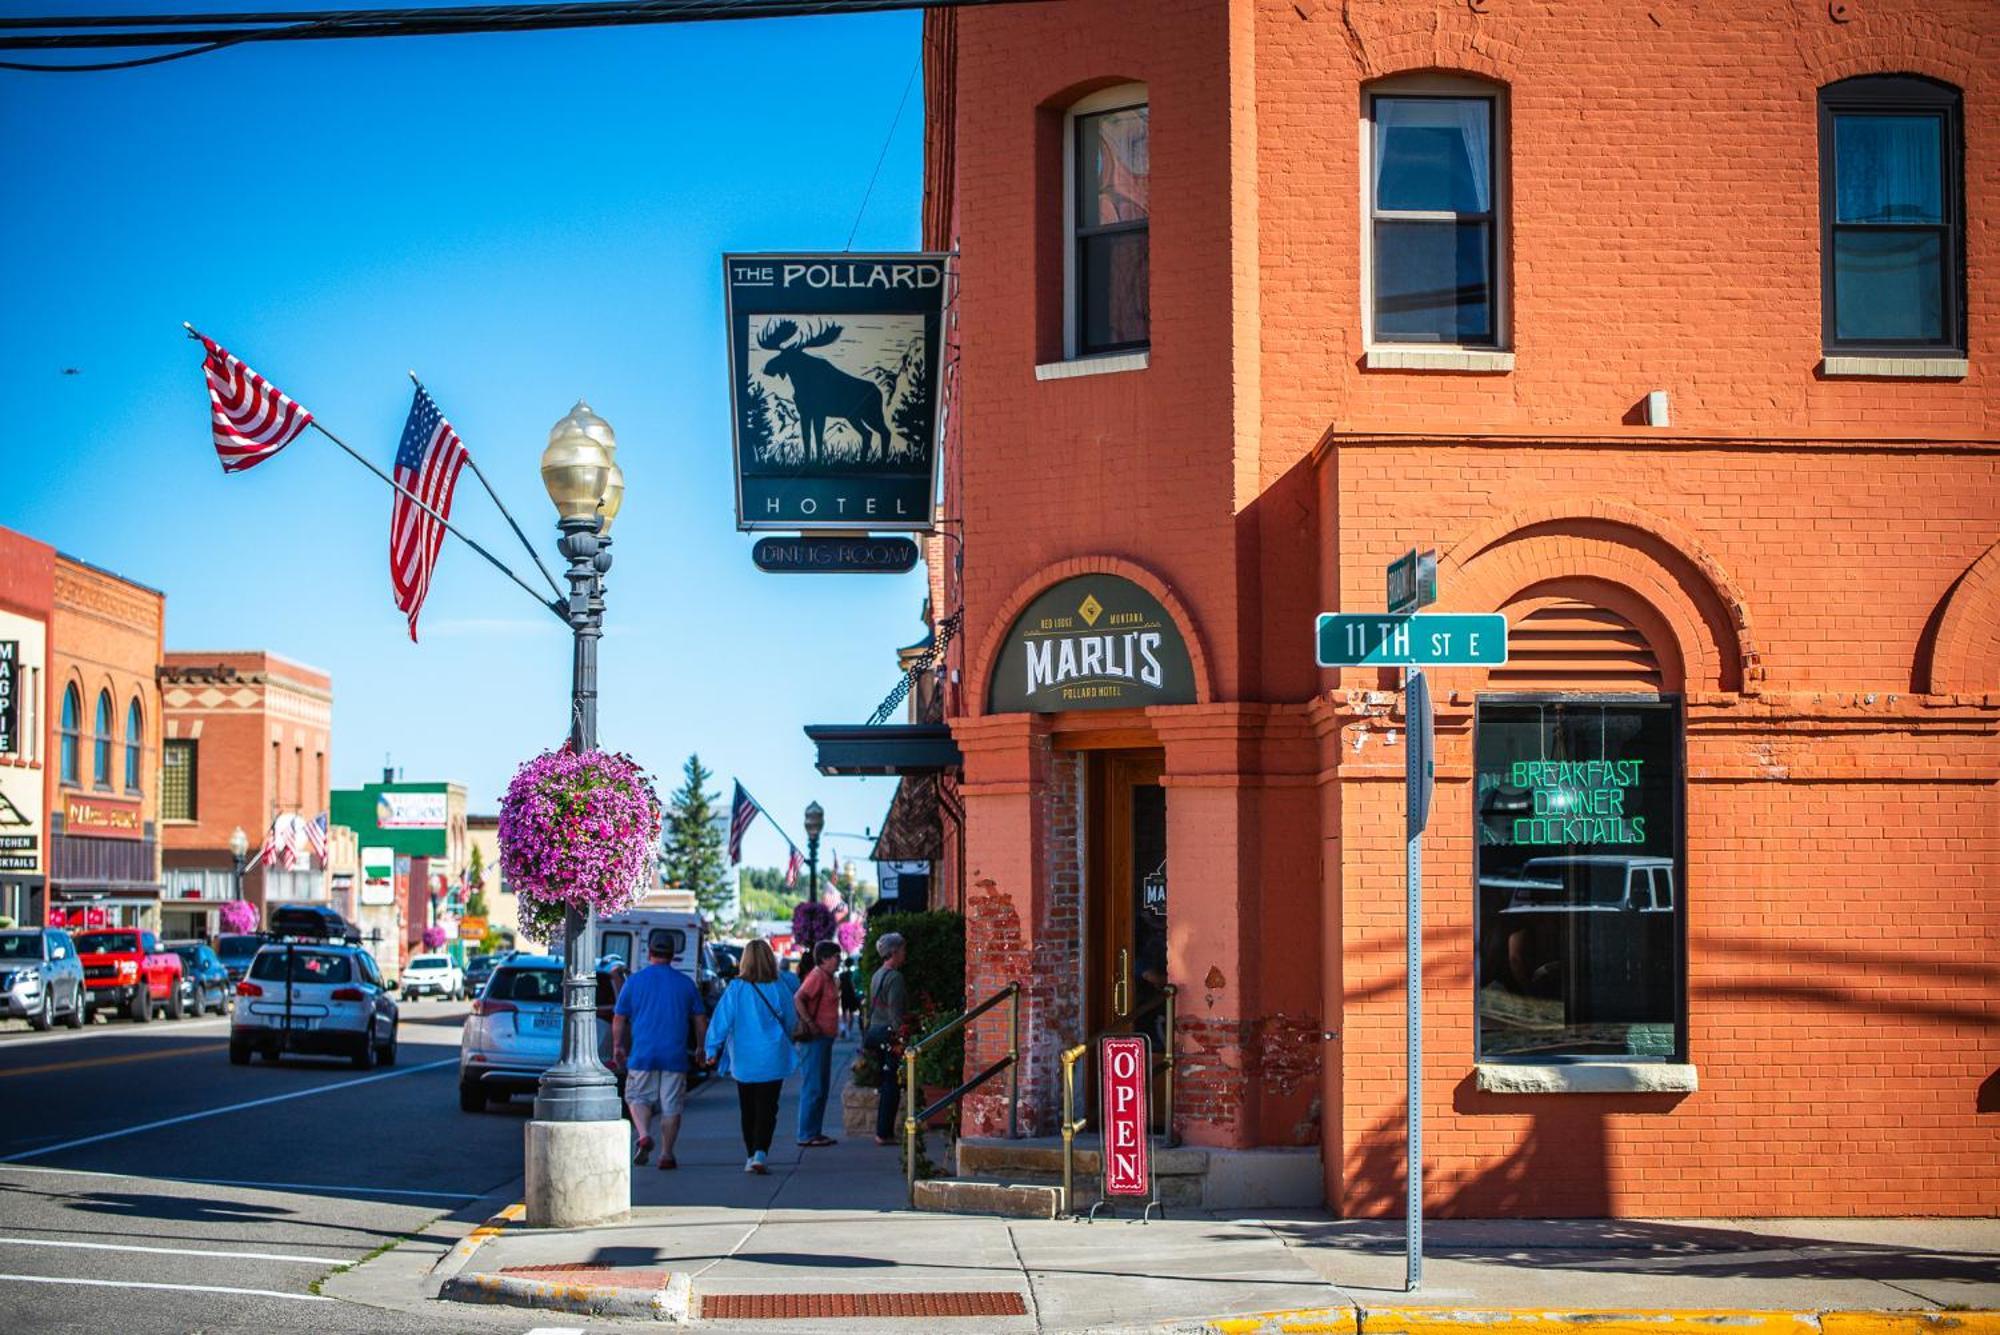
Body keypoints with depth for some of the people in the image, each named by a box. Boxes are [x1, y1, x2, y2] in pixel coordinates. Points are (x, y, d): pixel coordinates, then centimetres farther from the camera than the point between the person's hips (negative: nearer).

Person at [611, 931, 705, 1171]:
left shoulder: (634, 981, 1)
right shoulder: (686, 983, 4)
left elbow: (618, 1018, 5)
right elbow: (700, 1021, 8)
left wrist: (617, 1047, 17)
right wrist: (701, 1049, 20)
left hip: (642, 1055, -1)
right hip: (675, 1056, 1)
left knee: (638, 1097, 13)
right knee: (671, 1106, 7)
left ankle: (644, 1135, -11)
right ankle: (666, 1154, 6)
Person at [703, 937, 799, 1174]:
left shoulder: (736, 988, -8)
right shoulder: (780, 987, -3)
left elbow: (722, 1019, -8)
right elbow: (790, 1022, 9)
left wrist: (713, 1049, -2)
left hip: (743, 1060, 0)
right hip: (773, 1059, 0)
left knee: (748, 1110, 13)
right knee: (767, 1108, 0)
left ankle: (752, 1155, 18)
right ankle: (761, 1152, -18)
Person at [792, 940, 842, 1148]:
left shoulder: (828, 978, 15)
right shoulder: (817, 976, -15)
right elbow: (798, 999, -26)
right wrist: (809, 1024, -24)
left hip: (824, 1039, 10)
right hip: (814, 1039, -10)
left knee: (822, 1088, 14)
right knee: (813, 1088, -7)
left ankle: (816, 1132, 19)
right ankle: (807, 1136, -4)